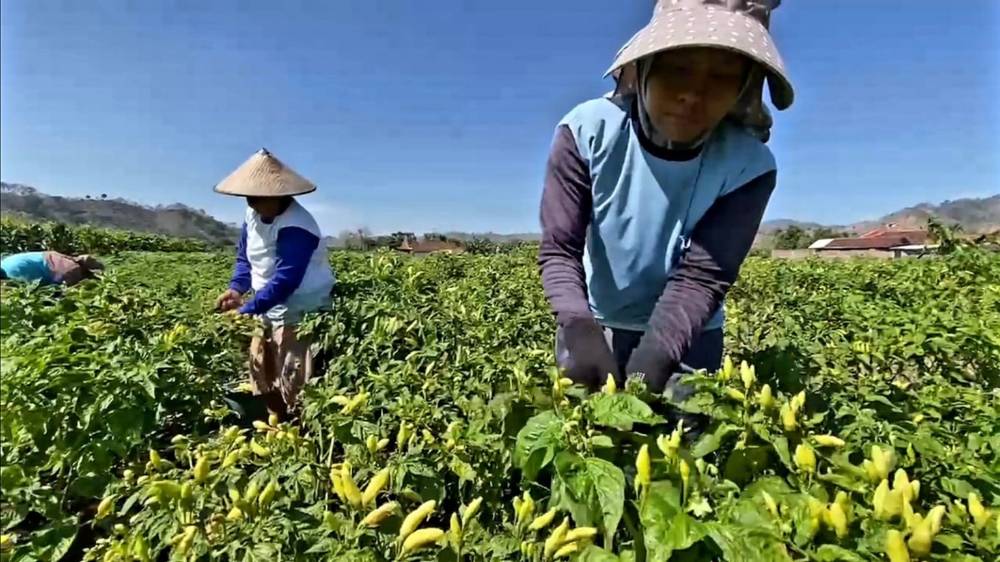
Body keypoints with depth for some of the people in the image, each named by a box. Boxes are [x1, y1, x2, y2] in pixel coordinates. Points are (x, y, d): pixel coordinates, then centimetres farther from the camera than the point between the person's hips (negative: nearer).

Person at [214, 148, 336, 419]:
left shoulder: (296, 227, -24)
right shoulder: (253, 215, 4)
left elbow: (286, 279, -29)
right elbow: (244, 257, 15)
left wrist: (246, 311, -28)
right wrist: (236, 288, -3)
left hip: (299, 315, -9)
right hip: (268, 311, 9)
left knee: (294, 390, -5)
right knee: (263, 385, 17)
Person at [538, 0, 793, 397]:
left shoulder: (749, 166, -18)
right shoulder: (586, 132, -19)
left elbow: (702, 275, -22)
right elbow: (559, 249, -22)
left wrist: (652, 359, -37)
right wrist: (578, 328, -38)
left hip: (686, 336, 0)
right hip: (591, 325, 1)